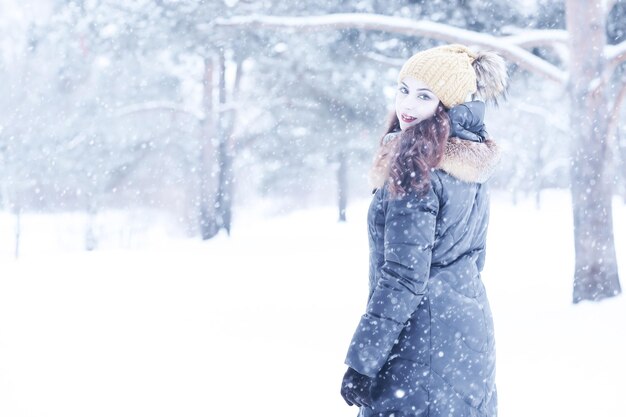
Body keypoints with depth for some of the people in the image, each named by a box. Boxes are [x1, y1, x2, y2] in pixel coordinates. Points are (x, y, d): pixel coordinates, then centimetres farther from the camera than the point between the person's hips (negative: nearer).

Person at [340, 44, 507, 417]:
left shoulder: (416, 166, -17)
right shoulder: (472, 164, 9)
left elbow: (404, 277, -20)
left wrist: (361, 361, -17)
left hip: (424, 339, -9)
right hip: (473, 331, 9)